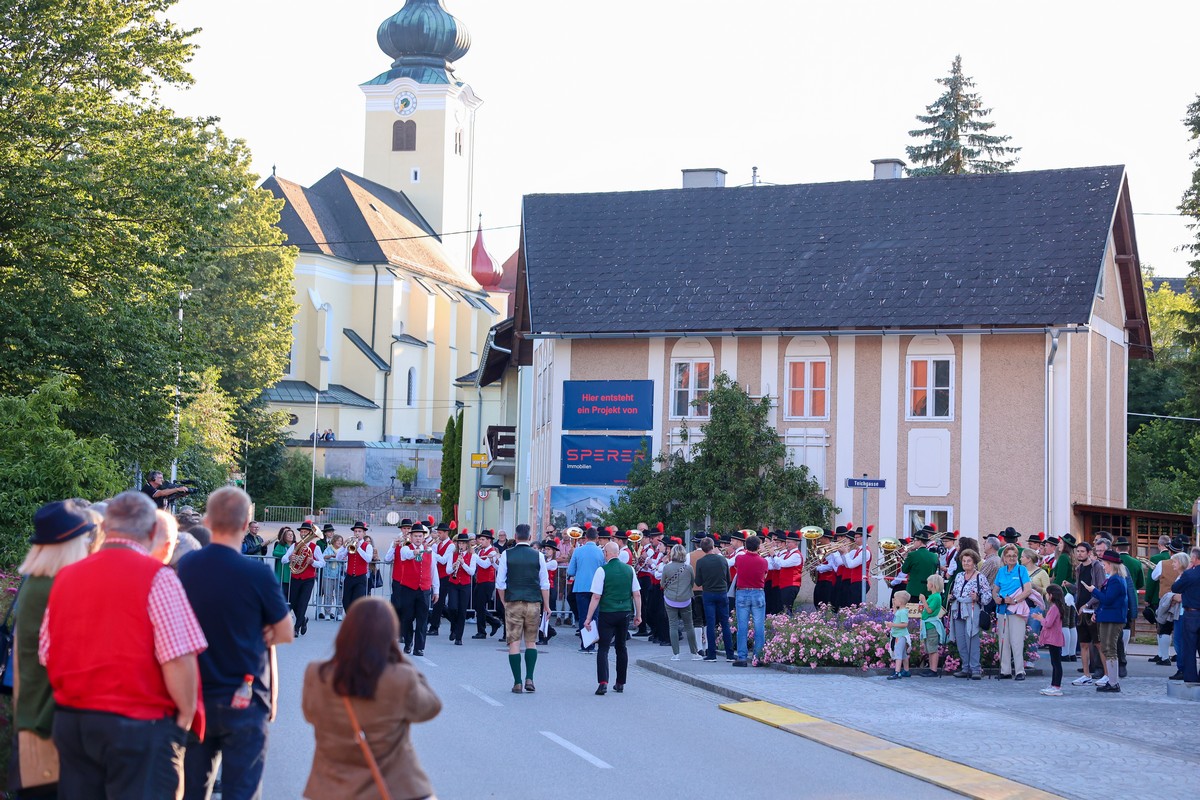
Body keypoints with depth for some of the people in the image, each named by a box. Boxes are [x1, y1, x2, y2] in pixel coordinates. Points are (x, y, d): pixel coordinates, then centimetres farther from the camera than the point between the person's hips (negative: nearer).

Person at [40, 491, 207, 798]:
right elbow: (178, 659, -18)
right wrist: (186, 716, -5)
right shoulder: (156, 577, -11)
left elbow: (46, 655, 9)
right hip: (138, 726, -5)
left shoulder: (65, 577, 6)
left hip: (70, 721, 6)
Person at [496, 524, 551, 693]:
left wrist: (504, 602, 11)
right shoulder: (538, 556, 0)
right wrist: (546, 606, 9)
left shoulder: (506, 555, -1)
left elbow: (500, 583, -1)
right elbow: (545, 584, 1)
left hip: (513, 603, -1)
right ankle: (529, 679, 1)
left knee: (514, 643, 2)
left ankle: (517, 683, -1)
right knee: (531, 642, 13)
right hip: (534, 603, 1)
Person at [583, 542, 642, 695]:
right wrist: (638, 615, 17)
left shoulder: (602, 570, -10)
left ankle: (603, 683, -18)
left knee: (603, 648, -3)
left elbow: (596, 597, -11)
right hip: (625, 613, 4)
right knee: (621, 647, 16)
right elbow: (637, 594, 7)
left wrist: (589, 618, -7)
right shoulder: (629, 569, 4)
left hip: (607, 614, -4)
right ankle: (620, 684, 22)